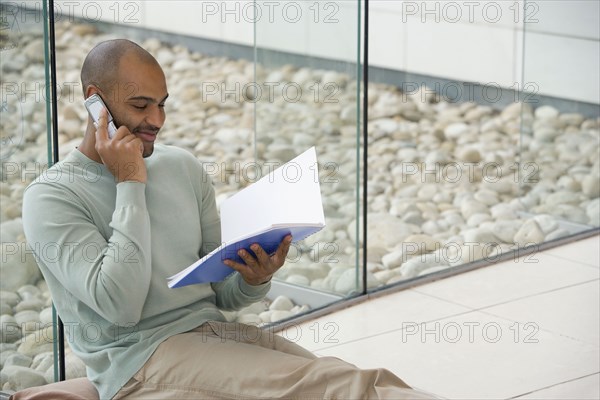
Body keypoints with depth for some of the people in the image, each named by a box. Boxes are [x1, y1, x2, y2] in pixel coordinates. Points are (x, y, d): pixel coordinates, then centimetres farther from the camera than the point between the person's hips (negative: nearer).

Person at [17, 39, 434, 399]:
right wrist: (131, 185, -13)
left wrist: (254, 280, -10)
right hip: (141, 357, -6)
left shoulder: (184, 167, 13)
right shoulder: (51, 197, -5)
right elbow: (121, 305, -19)